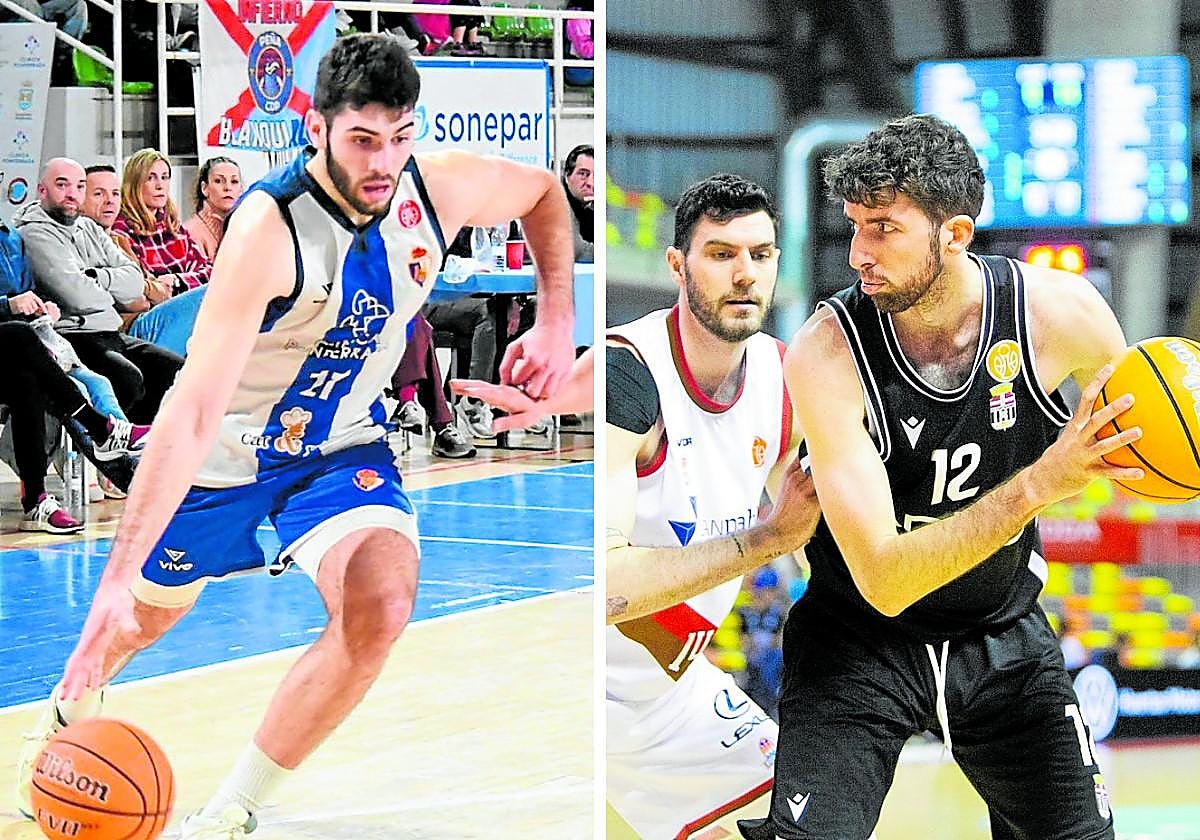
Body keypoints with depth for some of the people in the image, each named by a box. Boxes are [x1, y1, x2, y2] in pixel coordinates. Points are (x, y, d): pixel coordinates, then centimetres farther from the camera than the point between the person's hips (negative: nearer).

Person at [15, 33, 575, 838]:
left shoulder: (441, 188, -18)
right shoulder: (268, 228, -35)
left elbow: (543, 191, 8)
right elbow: (191, 413, -41)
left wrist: (556, 323, -1)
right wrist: (117, 575, -47)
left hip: (344, 445, 3)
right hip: (226, 448, -3)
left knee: (381, 608, -25)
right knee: (145, 615, 21)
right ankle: (74, 704, 60)